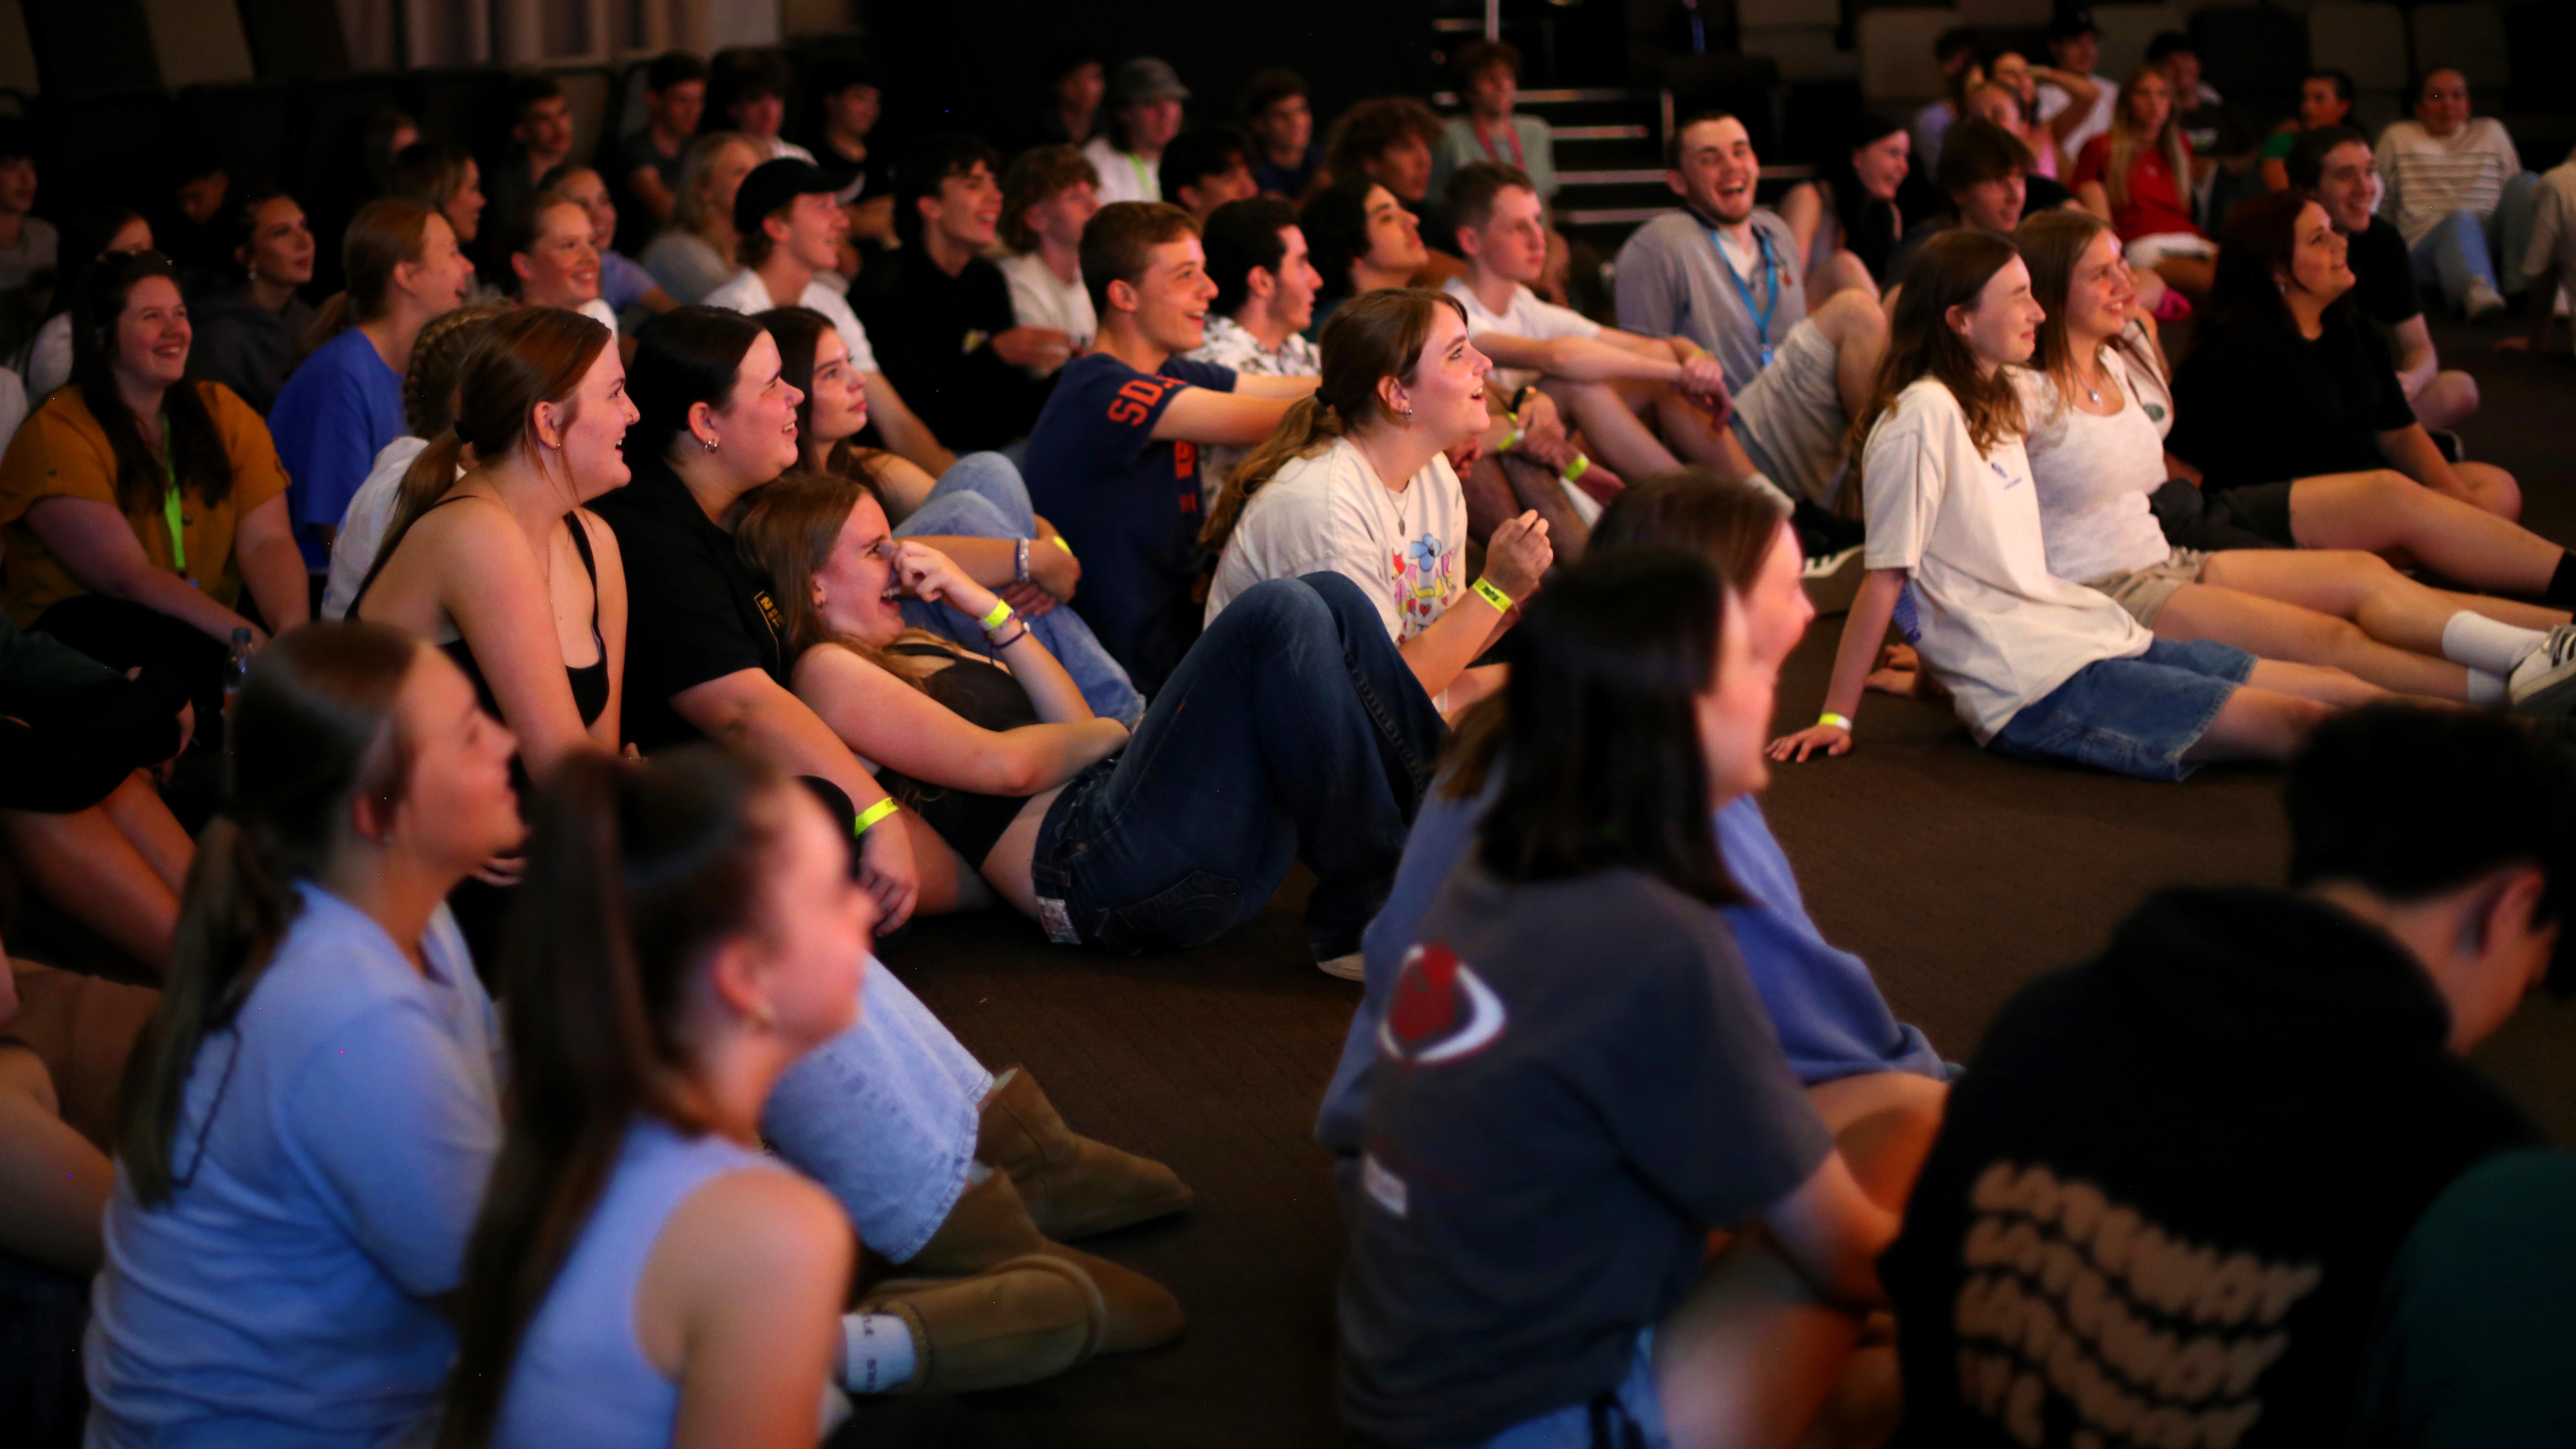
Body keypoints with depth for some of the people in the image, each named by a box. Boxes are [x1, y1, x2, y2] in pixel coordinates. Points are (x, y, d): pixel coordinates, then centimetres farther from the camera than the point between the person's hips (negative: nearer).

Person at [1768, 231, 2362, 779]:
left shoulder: (1999, 404, 18)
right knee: (2302, 727, -18)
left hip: (2094, 635, 9)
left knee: (2343, 692, 0)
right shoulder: (1921, 417, -11)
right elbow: (1886, 577, -13)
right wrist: (1835, 719, -13)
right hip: (2039, 691, -9)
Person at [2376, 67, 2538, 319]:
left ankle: (2524, 282, -32)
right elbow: (2380, 205, 17)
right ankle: (2475, 291, -69)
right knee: (2461, 219, -38)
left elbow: (2519, 192, 22)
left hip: (2489, 237, 3)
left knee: (2527, 183, -22)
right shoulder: (2397, 137, 18)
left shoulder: (2492, 132, 24)